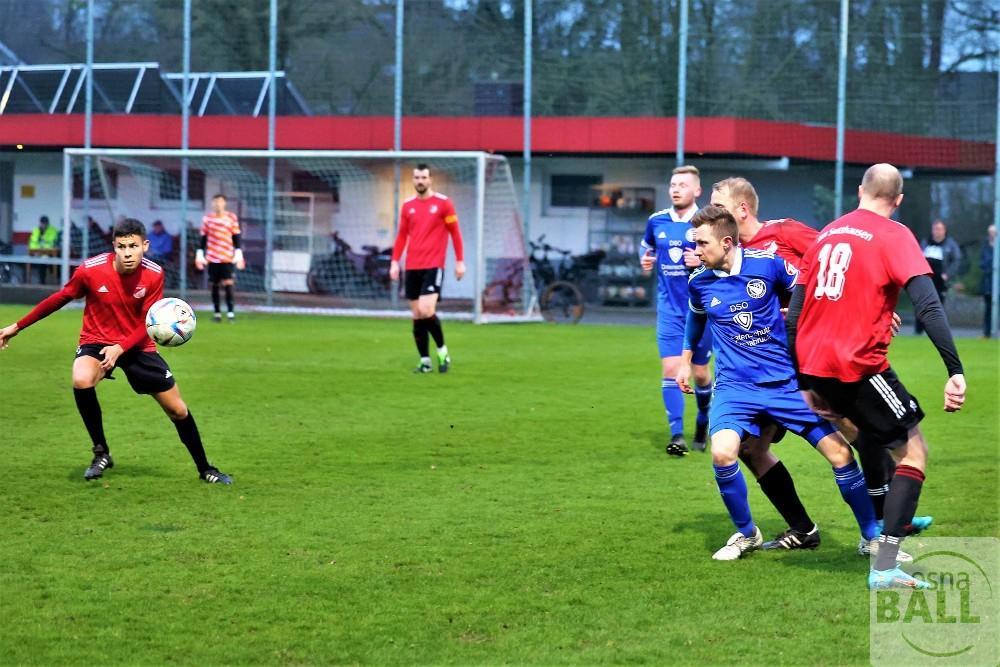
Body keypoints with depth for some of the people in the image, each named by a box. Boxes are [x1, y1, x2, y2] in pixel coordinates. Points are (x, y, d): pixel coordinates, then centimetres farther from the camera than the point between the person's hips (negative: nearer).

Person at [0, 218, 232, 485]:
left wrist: (120, 348, -31)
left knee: (178, 410, 3)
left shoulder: (154, 274, -17)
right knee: (81, 381, -35)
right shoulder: (91, 269, -20)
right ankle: (101, 453, -14)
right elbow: (59, 299, -5)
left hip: (137, 345, 2)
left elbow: (147, 323, -13)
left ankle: (205, 470, 26)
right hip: (96, 341, -2)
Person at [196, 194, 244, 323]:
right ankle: (217, 313, 12)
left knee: (228, 283, -11)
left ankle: (230, 312, -8)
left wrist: (239, 255, 0)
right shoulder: (207, 218, 4)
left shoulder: (231, 217, 1)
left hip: (227, 257, -2)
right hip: (212, 258, 2)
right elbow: (203, 238, 10)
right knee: (214, 285, 5)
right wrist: (200, 256, 7)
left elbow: (236, 238, 5)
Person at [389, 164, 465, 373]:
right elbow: (402, 236, 15)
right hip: (412, 268, 5)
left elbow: (455, 233, 1)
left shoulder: (443, 203, -2)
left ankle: (442, 351, 2)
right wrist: (395, 262, 6)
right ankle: (425, 361, 11)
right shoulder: (408, 206, 10)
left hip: (433, 266, -5)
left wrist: (460, 261, -2)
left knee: (426, 311, -18)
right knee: (417, 316, 4)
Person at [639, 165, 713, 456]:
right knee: (670, 368, -10)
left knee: (699, 372, 7)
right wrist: (645, 259, 3)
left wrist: (704, 261, -20)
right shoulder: (657, 221, 4)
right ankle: (676, 435, -10)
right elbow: (647, 245, 24)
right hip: (669, 308, 2)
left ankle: (703, 422, 33)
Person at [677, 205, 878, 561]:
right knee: (722, 452, -26)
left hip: (787, 380, 0)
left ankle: (872, 535, 14)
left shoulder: (767, 263, -8)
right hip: (735, 385, 0)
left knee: (840, 452, -6)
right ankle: (746, 534, 0)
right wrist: (686, 360, 30)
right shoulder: (699, 281, -1)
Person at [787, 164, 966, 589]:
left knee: (874, 433, 31)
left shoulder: (828, 234, 16)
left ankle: (895, 522, 40)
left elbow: (794, 313, 16)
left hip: (814, 364, 7)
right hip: (859, 364, -7)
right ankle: (884, 568, -9)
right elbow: (928, 306, -17)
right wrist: (955, 371, -20)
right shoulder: (894, 235, -3)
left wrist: (804, 384, 21)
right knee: (913, 450, 2)